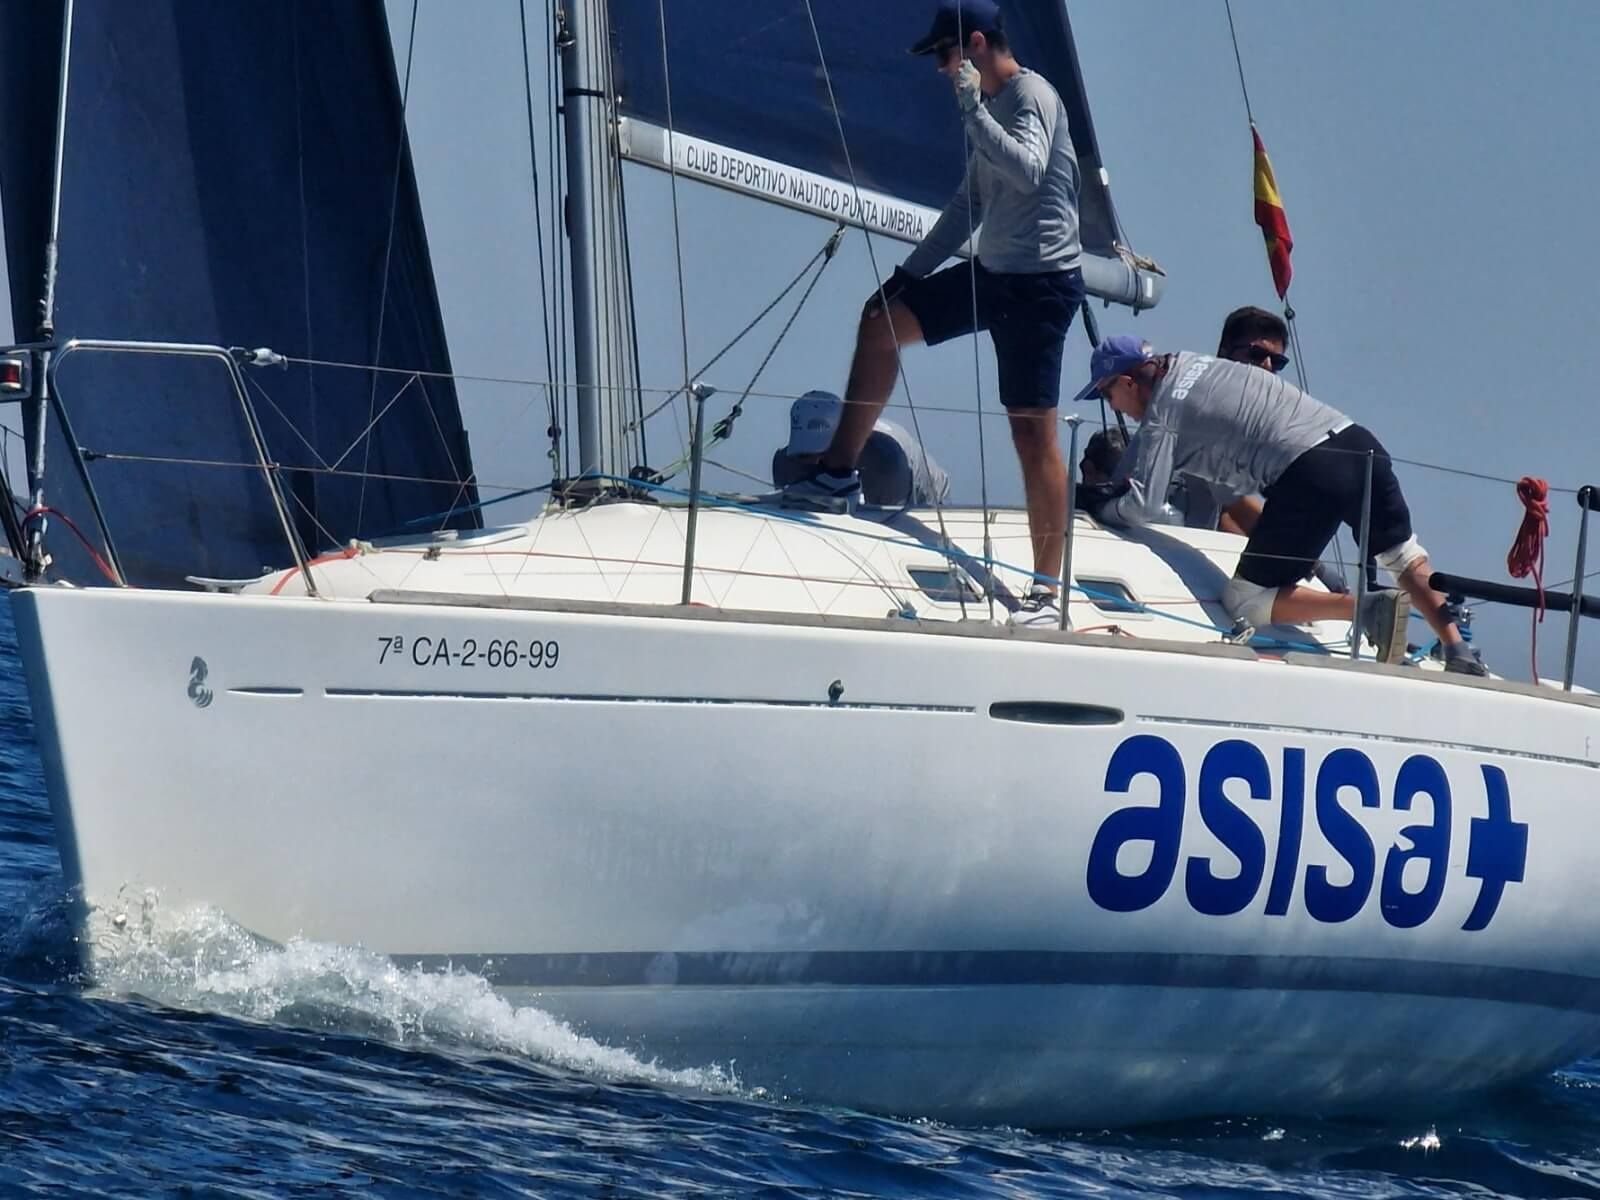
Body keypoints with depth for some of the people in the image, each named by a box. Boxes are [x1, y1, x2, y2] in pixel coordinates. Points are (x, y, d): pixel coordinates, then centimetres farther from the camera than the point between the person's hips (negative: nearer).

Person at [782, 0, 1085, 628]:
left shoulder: (1031, 96, -14)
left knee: (1033, 431, -10)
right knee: (882, 320, 17)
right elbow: (970, 203, 23)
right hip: (993, 272, 10)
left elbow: (1027, 170, -33)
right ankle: (840, 472, 25)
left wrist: (971, 105, -30)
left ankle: (1047, 593, -8)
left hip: (1041, 281, -10)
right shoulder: (990, 104, 15)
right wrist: (911, 271, 22)